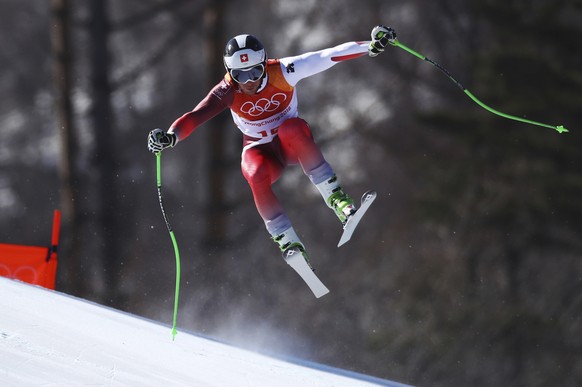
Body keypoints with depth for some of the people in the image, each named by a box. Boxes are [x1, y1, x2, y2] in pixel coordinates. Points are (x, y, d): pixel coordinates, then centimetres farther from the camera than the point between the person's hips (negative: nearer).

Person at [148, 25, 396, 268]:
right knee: (256, 175, -36)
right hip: (260, 151, 0)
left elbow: (328, 56, -24)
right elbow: (195, 117, -32)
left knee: (291, 128, -36)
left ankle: (335, 197, -32)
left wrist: (372, 45, -30)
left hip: (293, 143, 0)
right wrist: (170, 137, -51)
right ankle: (290, 245, -26)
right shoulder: (228, 91, -20)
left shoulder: (282, 72, -20)